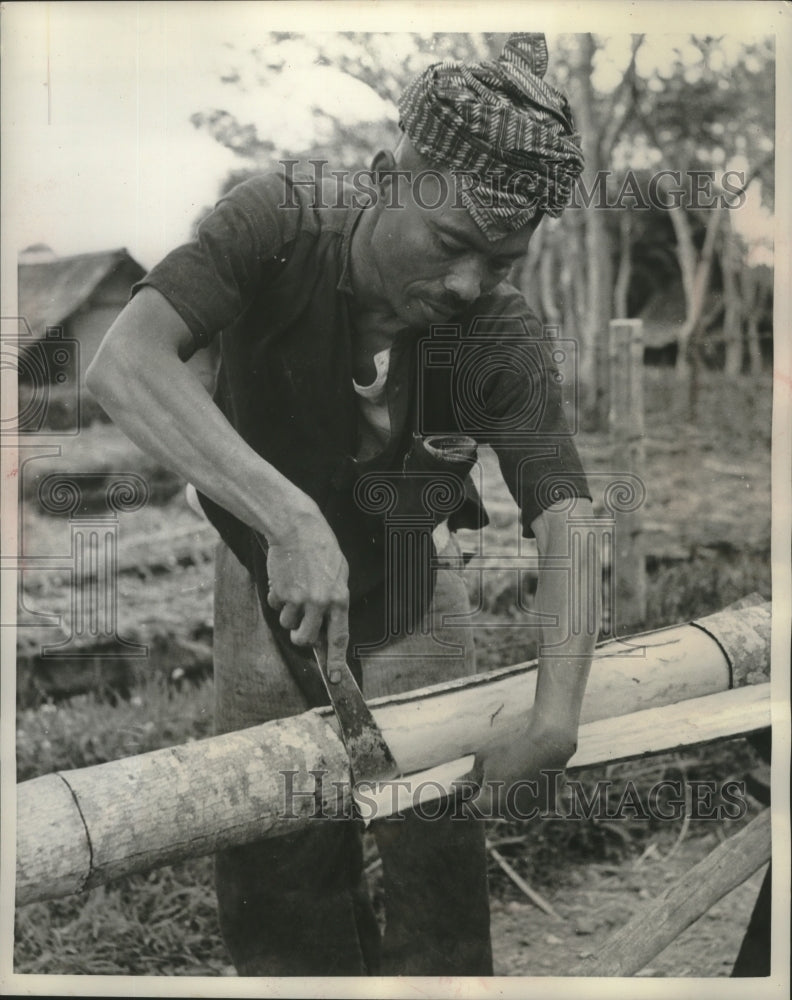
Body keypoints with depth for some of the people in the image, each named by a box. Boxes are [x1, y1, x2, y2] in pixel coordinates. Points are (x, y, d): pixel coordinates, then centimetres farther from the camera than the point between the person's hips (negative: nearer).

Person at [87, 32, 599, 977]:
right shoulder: (282, 222, -28)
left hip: (410, 580, 1)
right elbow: (123, 365, -41)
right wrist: (291, 517, -51)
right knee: (271, 871, 6)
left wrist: (556, 711, -46)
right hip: (267, 570, 0)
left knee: (436, 856, 4)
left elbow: (564, 520, -30)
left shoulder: (504, 338, -24)